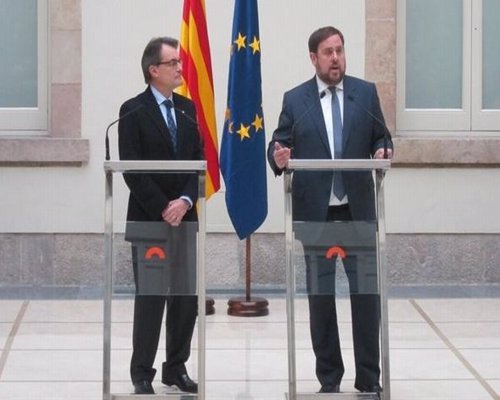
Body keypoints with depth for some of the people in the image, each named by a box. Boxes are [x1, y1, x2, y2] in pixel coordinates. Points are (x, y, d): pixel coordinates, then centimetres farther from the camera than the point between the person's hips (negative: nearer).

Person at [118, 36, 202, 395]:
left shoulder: (188, 108, 11)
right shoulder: (134, 111, -5)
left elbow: (199, 161, 8)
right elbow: (132, 170, -10)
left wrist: (185, 201, -8)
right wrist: (162, 210, -14)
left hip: (184, 216, 5)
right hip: (148, 219, -5)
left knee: (187, 298, 5)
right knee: (150, 298, -2)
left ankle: (176, 368, 16)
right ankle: (142, 373, 6)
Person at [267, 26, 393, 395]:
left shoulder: (366, 92, 6)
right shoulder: (295, 99, 4)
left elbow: (381, 138, 8)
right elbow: (278, 145, 2)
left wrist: (383, 153, -14)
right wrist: (279, 158, -20)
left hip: (358, 209, 0)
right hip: (315, 210, 0)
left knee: (366, 289, -2)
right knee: (320, 294, 6)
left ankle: (369, 377, 5)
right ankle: (329, 377, 14)